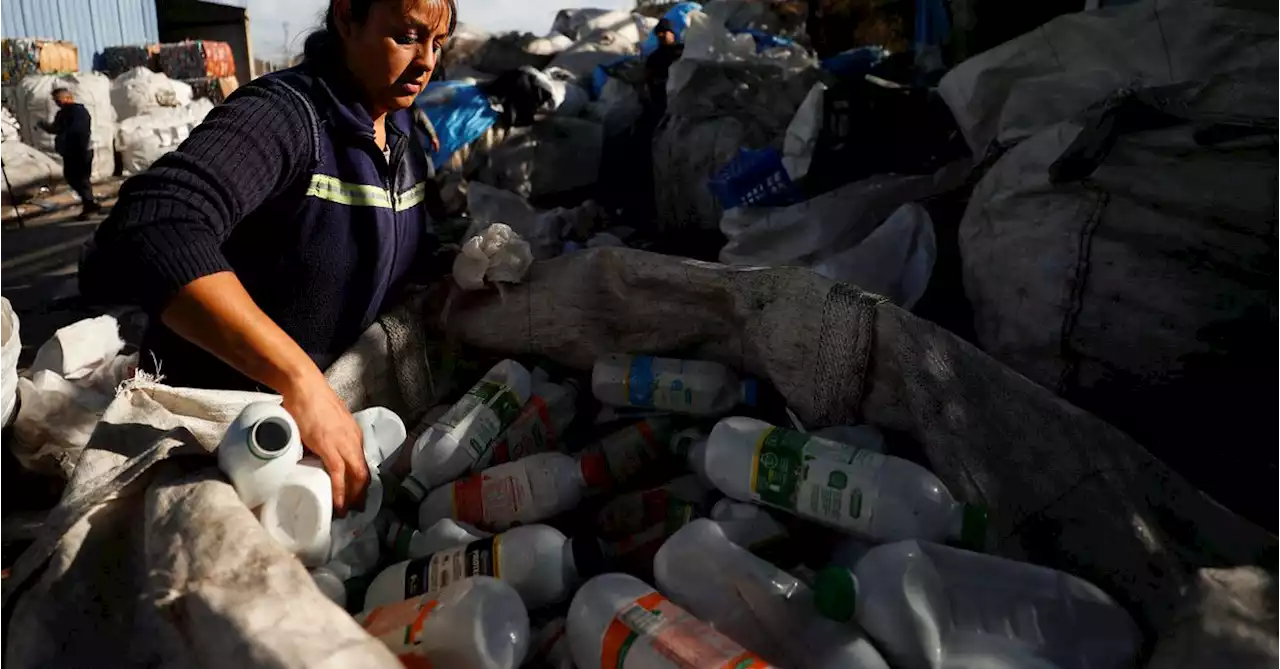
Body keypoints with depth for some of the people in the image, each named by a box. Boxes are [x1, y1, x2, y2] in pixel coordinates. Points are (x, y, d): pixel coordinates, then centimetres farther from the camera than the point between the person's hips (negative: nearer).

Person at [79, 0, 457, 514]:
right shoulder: (285, 113, -26)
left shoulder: (403, 134, -2)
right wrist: (301, 380, -49)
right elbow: (154, 231, -44)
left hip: (333, 390, 7)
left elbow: (412, 259, 14)